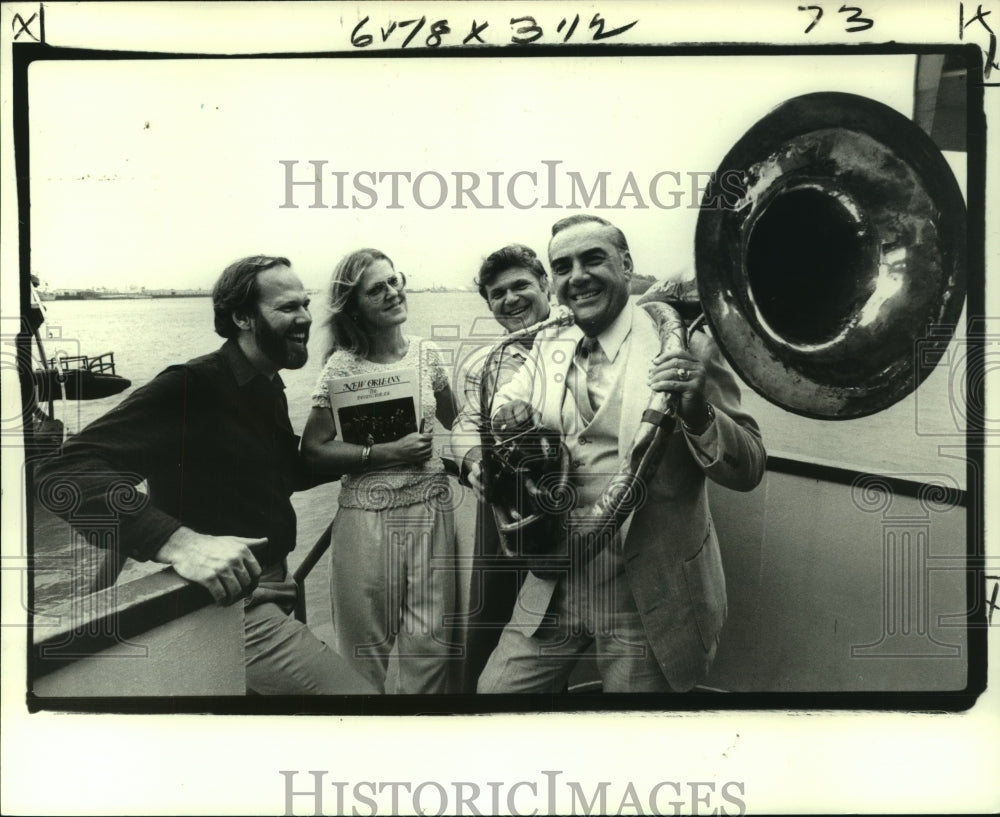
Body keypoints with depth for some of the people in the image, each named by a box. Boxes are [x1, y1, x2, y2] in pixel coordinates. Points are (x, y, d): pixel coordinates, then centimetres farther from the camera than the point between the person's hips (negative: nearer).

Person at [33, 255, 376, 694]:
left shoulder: (268, 387, 9)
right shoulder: (192, 387, -19)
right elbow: (63, 473, -30)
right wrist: (178, 541, -42)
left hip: (269, 589, 10)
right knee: (356, 691, -18)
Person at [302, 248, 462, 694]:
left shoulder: (426, 354, 6)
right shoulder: (343, 366, -5)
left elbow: (455, 422, 21)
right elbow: (313, 450, -10)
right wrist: (387, 452, -16)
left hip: (431, 510, 3)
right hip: (368, 517, -3)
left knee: (430, 640, 1)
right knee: (370, 645, 8)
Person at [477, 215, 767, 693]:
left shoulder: (683, 347, -10)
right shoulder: (548, 348, 6)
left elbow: (748, 469, -11)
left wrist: (697, 411, -31)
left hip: (648, 595, -4)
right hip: (554, 587, 5)